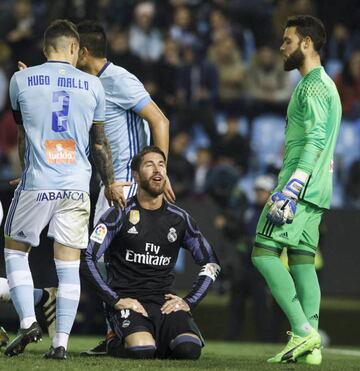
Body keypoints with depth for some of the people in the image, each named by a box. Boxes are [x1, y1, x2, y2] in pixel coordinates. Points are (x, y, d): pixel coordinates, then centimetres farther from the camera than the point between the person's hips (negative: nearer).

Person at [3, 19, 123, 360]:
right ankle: (61, 342, 2)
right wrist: (110, 184, 24)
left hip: (36, 182, -1)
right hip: (77, 186, 2)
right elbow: (99, 142, 12)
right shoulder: (92, 85, 4)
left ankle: (28, 322, 1)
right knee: (69, 265, 4)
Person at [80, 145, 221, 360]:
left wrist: (189, 302, 3)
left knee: (190, 349, -26)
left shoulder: (179, 219, 11)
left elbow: (211, 264, 17)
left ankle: (157, 341, 9)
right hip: (127, 299, -3)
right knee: (142, 350, -32)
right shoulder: (120, 215, 0)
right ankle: (115, 344, 4)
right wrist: (116, 300, -14)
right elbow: (87, 259, -7)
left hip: (165, 302, 3)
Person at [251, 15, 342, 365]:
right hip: (316, 191, 10)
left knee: (264, 252, -11)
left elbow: (315, 141, -21)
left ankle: (302, 330, -18)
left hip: (300, 187, -10)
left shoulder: (314, 86, -10)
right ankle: (309, 344, 0)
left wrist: (291, 187, -27)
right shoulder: (322, 84, 22)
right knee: (302, 260, 6)